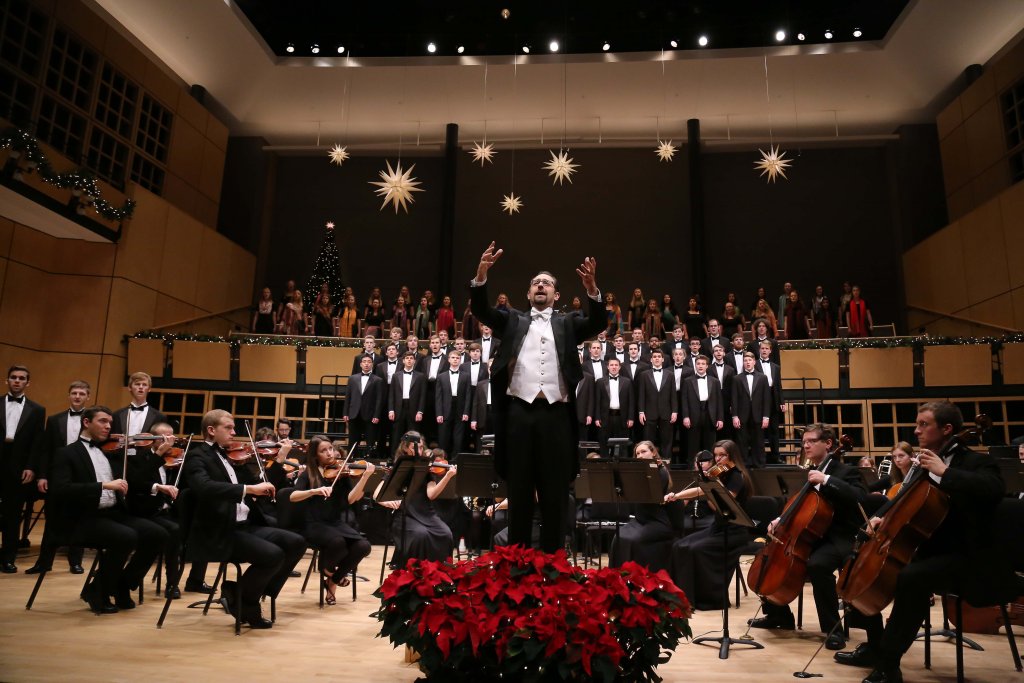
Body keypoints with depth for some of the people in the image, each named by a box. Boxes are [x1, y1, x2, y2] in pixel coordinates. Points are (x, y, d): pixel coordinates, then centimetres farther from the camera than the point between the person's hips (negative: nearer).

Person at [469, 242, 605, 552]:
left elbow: (598, 323, -2)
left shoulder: (567, 324, 15)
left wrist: (592, 290, -21)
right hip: (519, 413, 0)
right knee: (519, 491, 7)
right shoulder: (513, 321, 15)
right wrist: (482, 273, -16)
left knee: (555, 493, 6)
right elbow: (481, 311, 1)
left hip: (556, 415, 0)